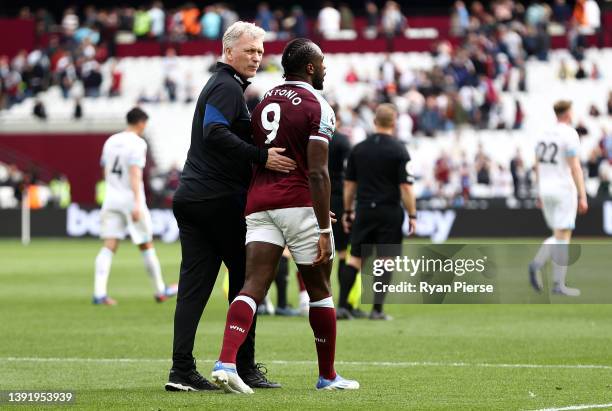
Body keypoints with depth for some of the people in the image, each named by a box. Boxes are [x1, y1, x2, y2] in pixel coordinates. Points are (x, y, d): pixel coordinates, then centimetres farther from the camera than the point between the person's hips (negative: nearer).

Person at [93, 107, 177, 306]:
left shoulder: (111, 141, 10)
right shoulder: (138, 144, -11)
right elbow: (135, 174, -20)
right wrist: (137, 204, -25)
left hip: (111, 198, 5)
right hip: (131, 198, -5)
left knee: (108, 246, -2)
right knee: (146, 246, 9)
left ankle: (99, 293, -16)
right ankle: (160, 291, 21)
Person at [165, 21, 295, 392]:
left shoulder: (219, 85, 23)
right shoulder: (228, 87, -9)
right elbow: (216, 134, -23)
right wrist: (262, 157, -26)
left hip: (191, 196, 9)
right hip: (219, 200, -9)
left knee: (194, 285, 3)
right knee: (245, 278, 1)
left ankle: (182, 371, -2)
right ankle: (245, 367, 5)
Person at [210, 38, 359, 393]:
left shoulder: (264, 103, 16)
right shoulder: (317, 107, -6)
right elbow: (317, 173, -13)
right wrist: (324, 229, -13)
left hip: (259, 203, 5)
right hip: (299, 203, -5)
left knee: (254, 285, -5)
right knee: (320, 290, 10)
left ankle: (226, 361, -26)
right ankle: (328, 375, 21)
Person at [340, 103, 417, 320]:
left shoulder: (358, 149, 4)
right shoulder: (399, 150, -7)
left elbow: (349, 183, 8)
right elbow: (405, 186, -10)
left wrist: (348, 211, 16)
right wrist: (412, 215, -5)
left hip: (364, 211, 3)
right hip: (389, 211, -3)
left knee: (355, 258, 7)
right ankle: (377, 309, 2)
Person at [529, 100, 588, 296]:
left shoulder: (544, 135, 10)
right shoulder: (570, 135, -11)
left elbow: (538, 166, 15)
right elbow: (575, 168, -15)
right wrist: (582, 197, -13)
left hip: (546, 191, 7)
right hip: (564, 190, -7)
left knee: (559, 235, 16)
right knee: (563, 236, -3)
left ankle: (537, 264, -8)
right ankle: (558, 284, -5)